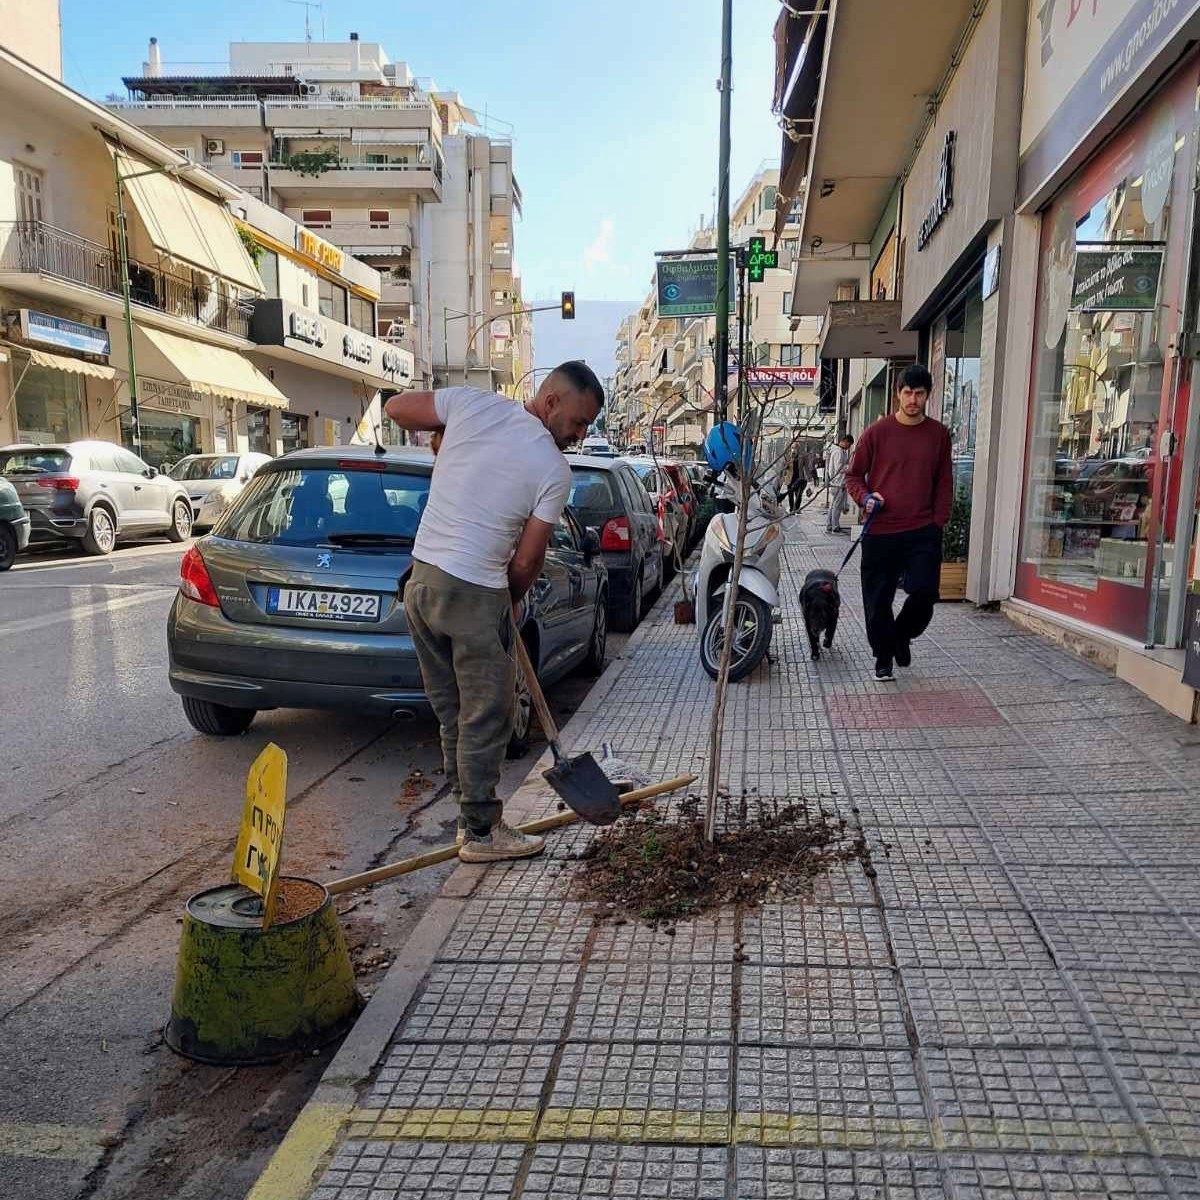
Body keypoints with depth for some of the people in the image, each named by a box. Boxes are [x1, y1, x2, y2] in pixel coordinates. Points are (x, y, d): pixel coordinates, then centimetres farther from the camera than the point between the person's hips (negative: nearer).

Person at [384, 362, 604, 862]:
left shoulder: (472, 403, 1)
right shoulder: (554, 470, -9)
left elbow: (396, 407, 11)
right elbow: (526, 562, -7)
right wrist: (512, 603, 12)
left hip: (421, 579, 7)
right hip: (475, 594, -7)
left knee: (451, 712, 16)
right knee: (485, 719, 6)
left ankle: (472, 814, 28)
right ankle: (481, 831, 16)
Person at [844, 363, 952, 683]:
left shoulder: (939, 434, 5)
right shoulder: (877, 432, -1)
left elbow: (944, 483, 11)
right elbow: (853, 475, 6)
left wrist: (938, 523, 3)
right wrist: (865, 498, -13)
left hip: (923, 531, 1)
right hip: (880, 531, -1)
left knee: (925, 592, -9)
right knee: (878, 600, 4)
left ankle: (901, 635, 22)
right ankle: (883, 656, 25)